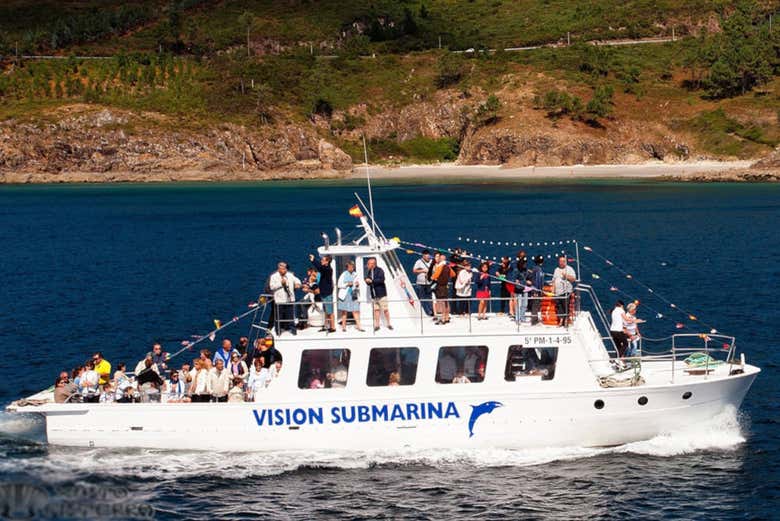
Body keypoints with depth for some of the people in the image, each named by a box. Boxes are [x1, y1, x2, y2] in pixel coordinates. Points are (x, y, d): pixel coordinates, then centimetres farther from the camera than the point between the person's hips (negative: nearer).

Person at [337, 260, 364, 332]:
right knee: (344, 311, 3)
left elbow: (358, 287, 14)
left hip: (354, 295, 2)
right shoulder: (343, 275, 1)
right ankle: (344, 326, 10)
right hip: (345, 295, -2)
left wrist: (357, 285, -8)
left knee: (356, 310, -5)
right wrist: (347, 284, -13)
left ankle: (358, 325, -7)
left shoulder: (355, 275, 9)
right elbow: (339, 285, -1)